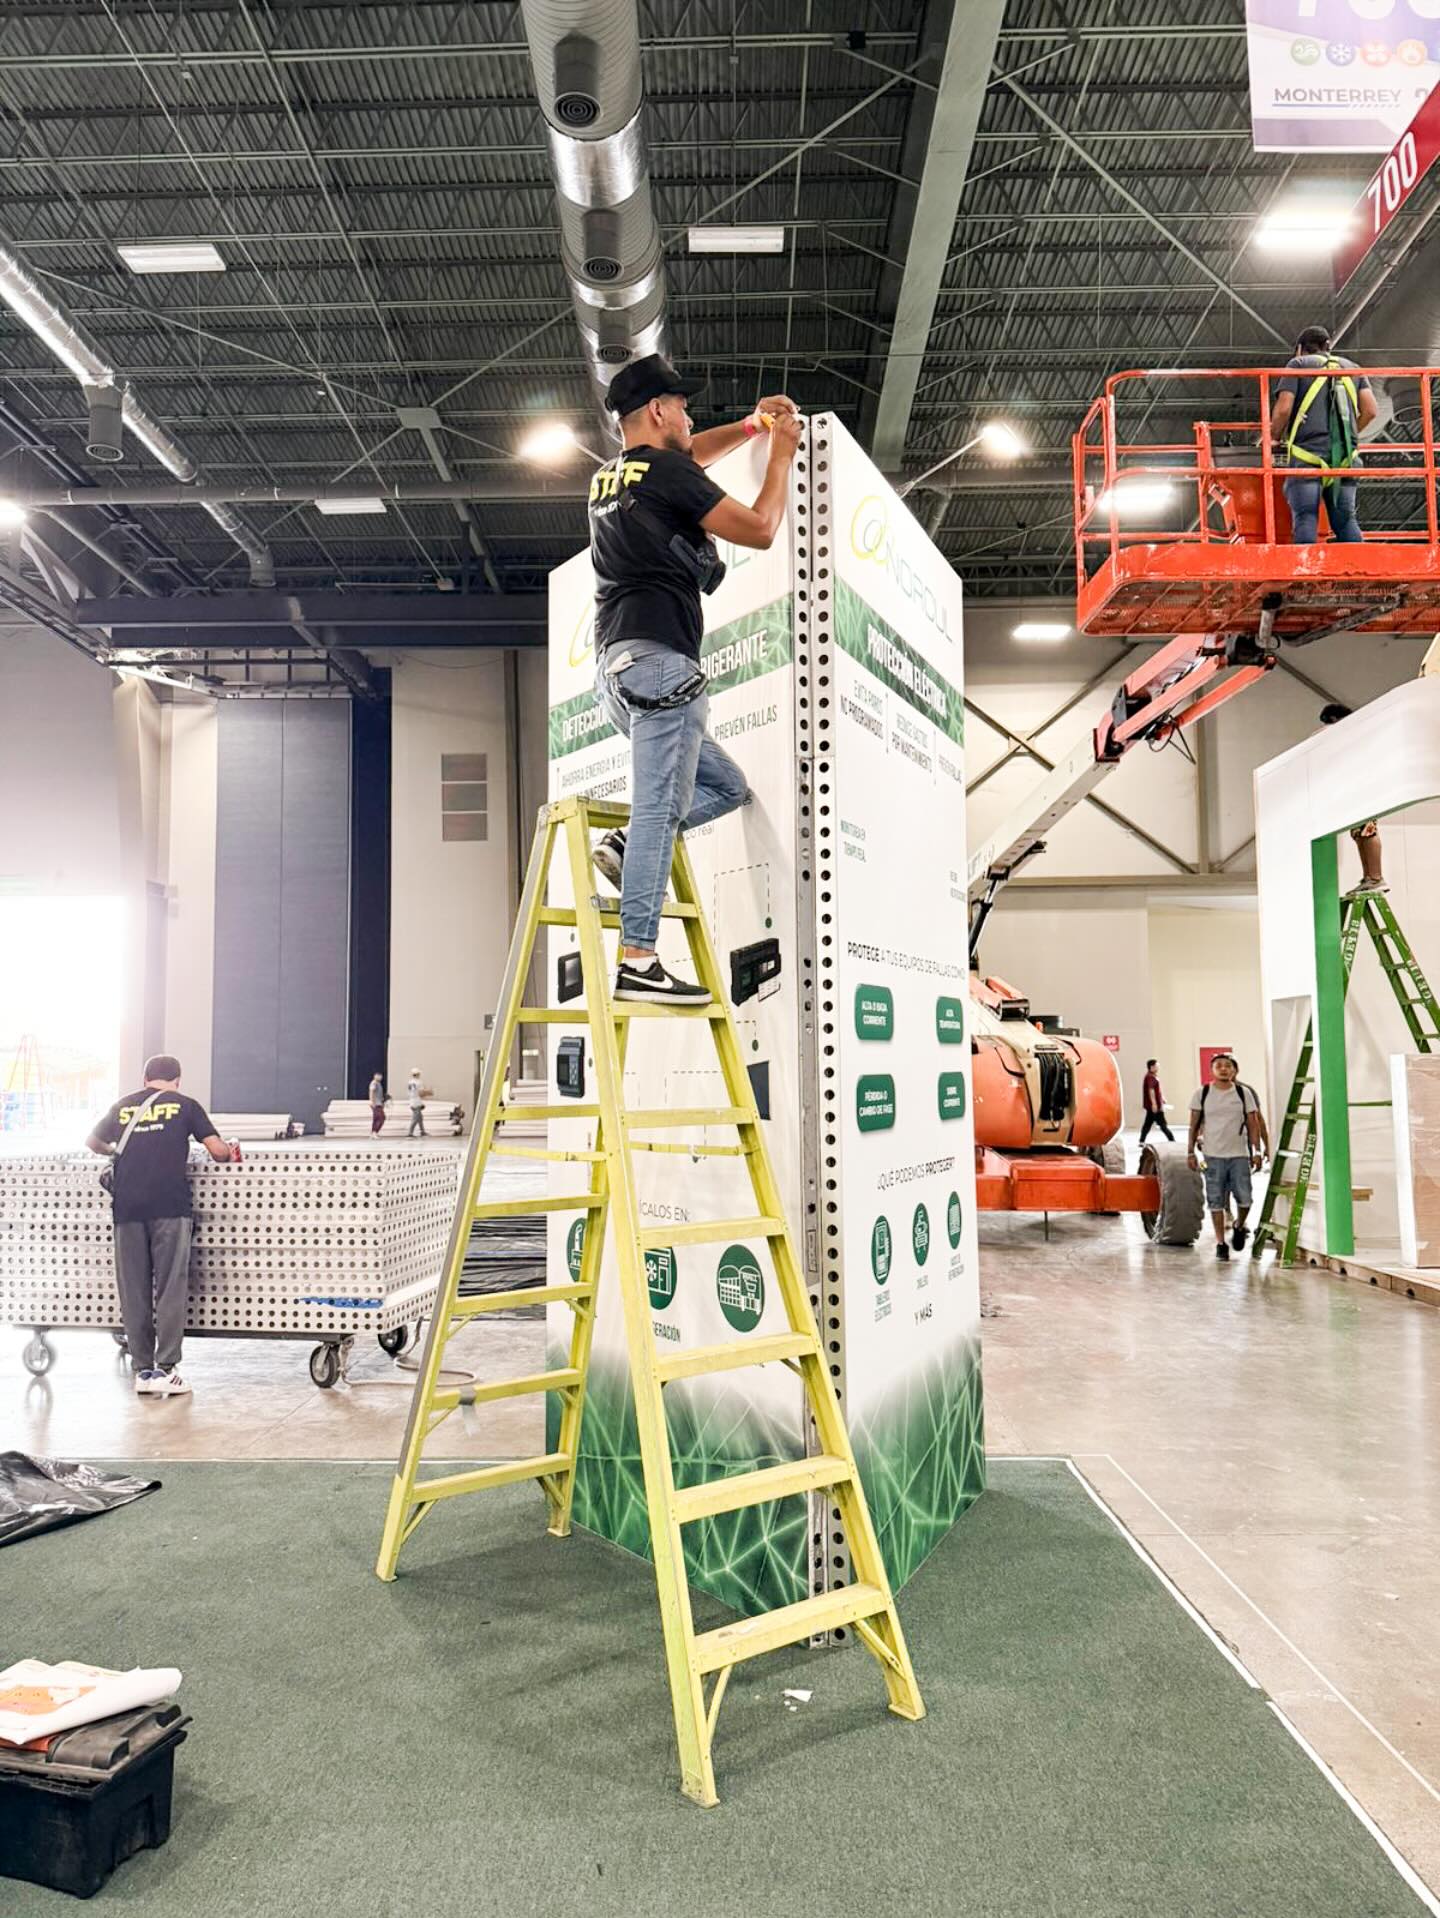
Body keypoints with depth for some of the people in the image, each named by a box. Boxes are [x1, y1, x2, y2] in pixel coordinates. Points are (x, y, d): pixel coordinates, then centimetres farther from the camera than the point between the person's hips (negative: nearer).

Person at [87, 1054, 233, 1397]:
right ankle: (165, 1370, -3)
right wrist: (231, 1156, 24)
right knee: (170, 1288, 0)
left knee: (133, 1291, 7)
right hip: (169, 1206, -3)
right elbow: (219, 1151, 2)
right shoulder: (185, 1105, 8)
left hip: (127, 1207, 3)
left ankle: (143, 1370, 10)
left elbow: (93, 1142, 29)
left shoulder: (123, 1106, 16)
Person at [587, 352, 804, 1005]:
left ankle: (625, 845, 0)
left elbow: (689, 457, 42)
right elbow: (760, 530, 0)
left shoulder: (609, 476, 22)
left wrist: (753, 425, 35)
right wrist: (781, 455, 13)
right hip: (658, 659, -9)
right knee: (659, 807, -13)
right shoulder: (664, 472, -3)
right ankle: (638, 962, -17)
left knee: (728, 786, 15)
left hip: (615, 667, 9)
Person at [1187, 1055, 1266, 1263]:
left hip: (1240, 1154, 0)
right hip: (1213, 1155, 0)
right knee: (1216, 1201, 2)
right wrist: (1191, 1152, 2)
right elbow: (1194, 1125, 6)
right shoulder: (1202, 1094, 3)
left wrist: (1257, 1151, -1)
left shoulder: (1244, 1093, 4)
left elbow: (1253, 1124, 6)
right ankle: (1220, 1243, 12)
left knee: (1244, 1199, -3)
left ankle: (1239, 1227, 27)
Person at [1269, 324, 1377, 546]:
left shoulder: (1298, 364, 11)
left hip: (1307, 453, -4)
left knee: (1305, 518, -10)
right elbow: (1369, 410, 13)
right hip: (1345, 455, 4)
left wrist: (1275, 438, 14)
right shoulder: (1352, 367, 24)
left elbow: (1283, 409, -2)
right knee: (1345, 519, 6)